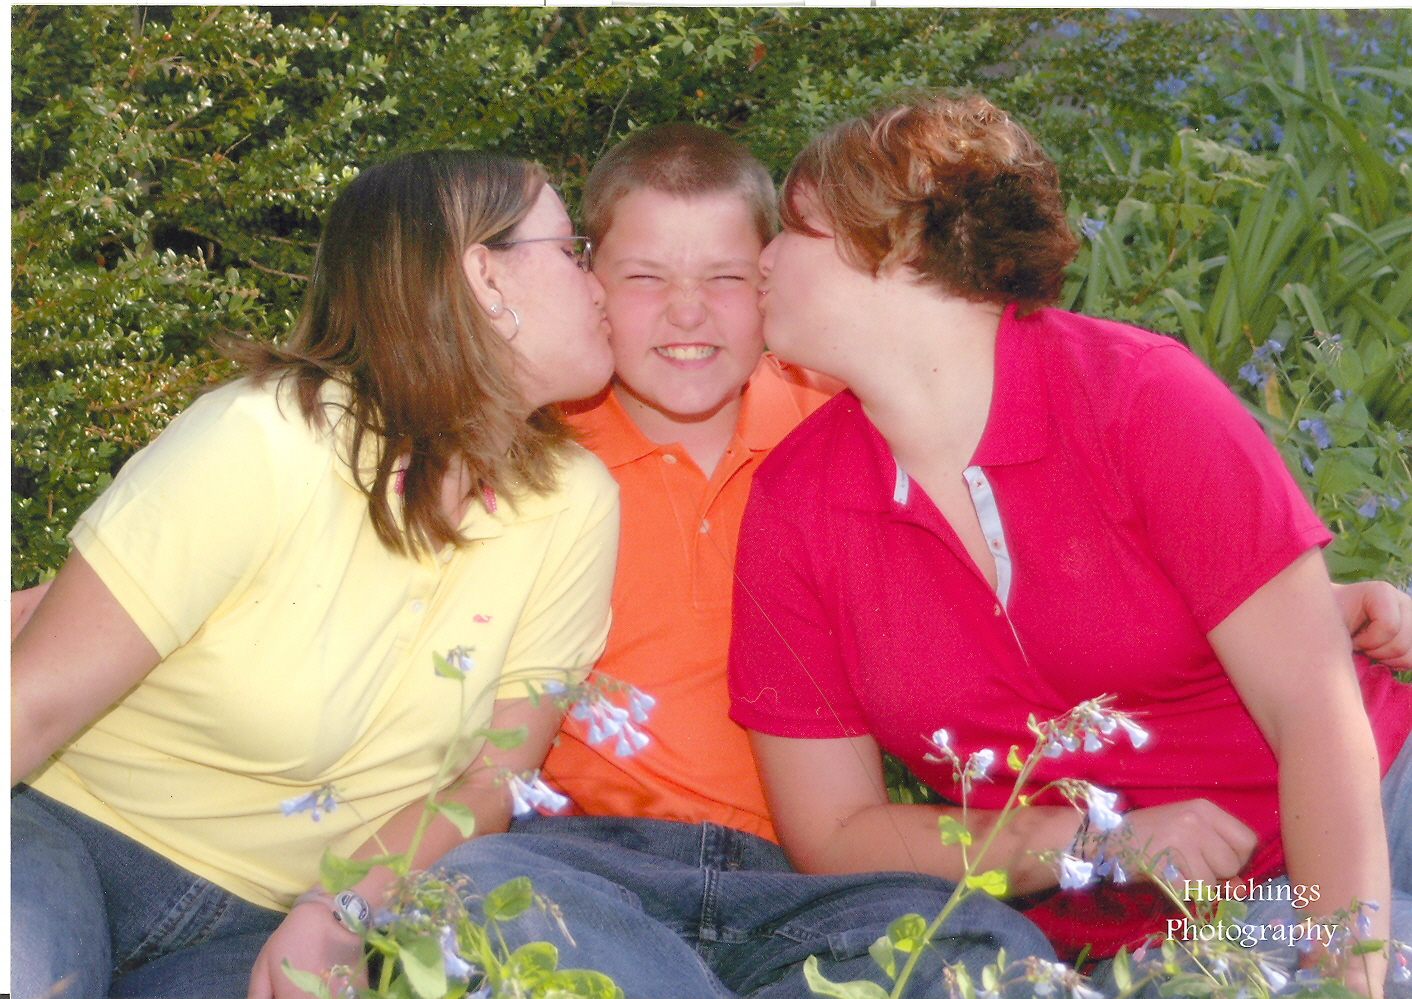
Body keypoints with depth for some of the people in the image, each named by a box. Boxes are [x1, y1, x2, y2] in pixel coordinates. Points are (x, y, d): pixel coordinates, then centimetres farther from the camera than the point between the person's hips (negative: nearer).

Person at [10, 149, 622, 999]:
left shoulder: (573, 507, -6)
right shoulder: (263, 441, -19)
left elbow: (490, 778, -1)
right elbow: (36, 703, -18)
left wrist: (335, 921, -17)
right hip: (66, 830, -4)